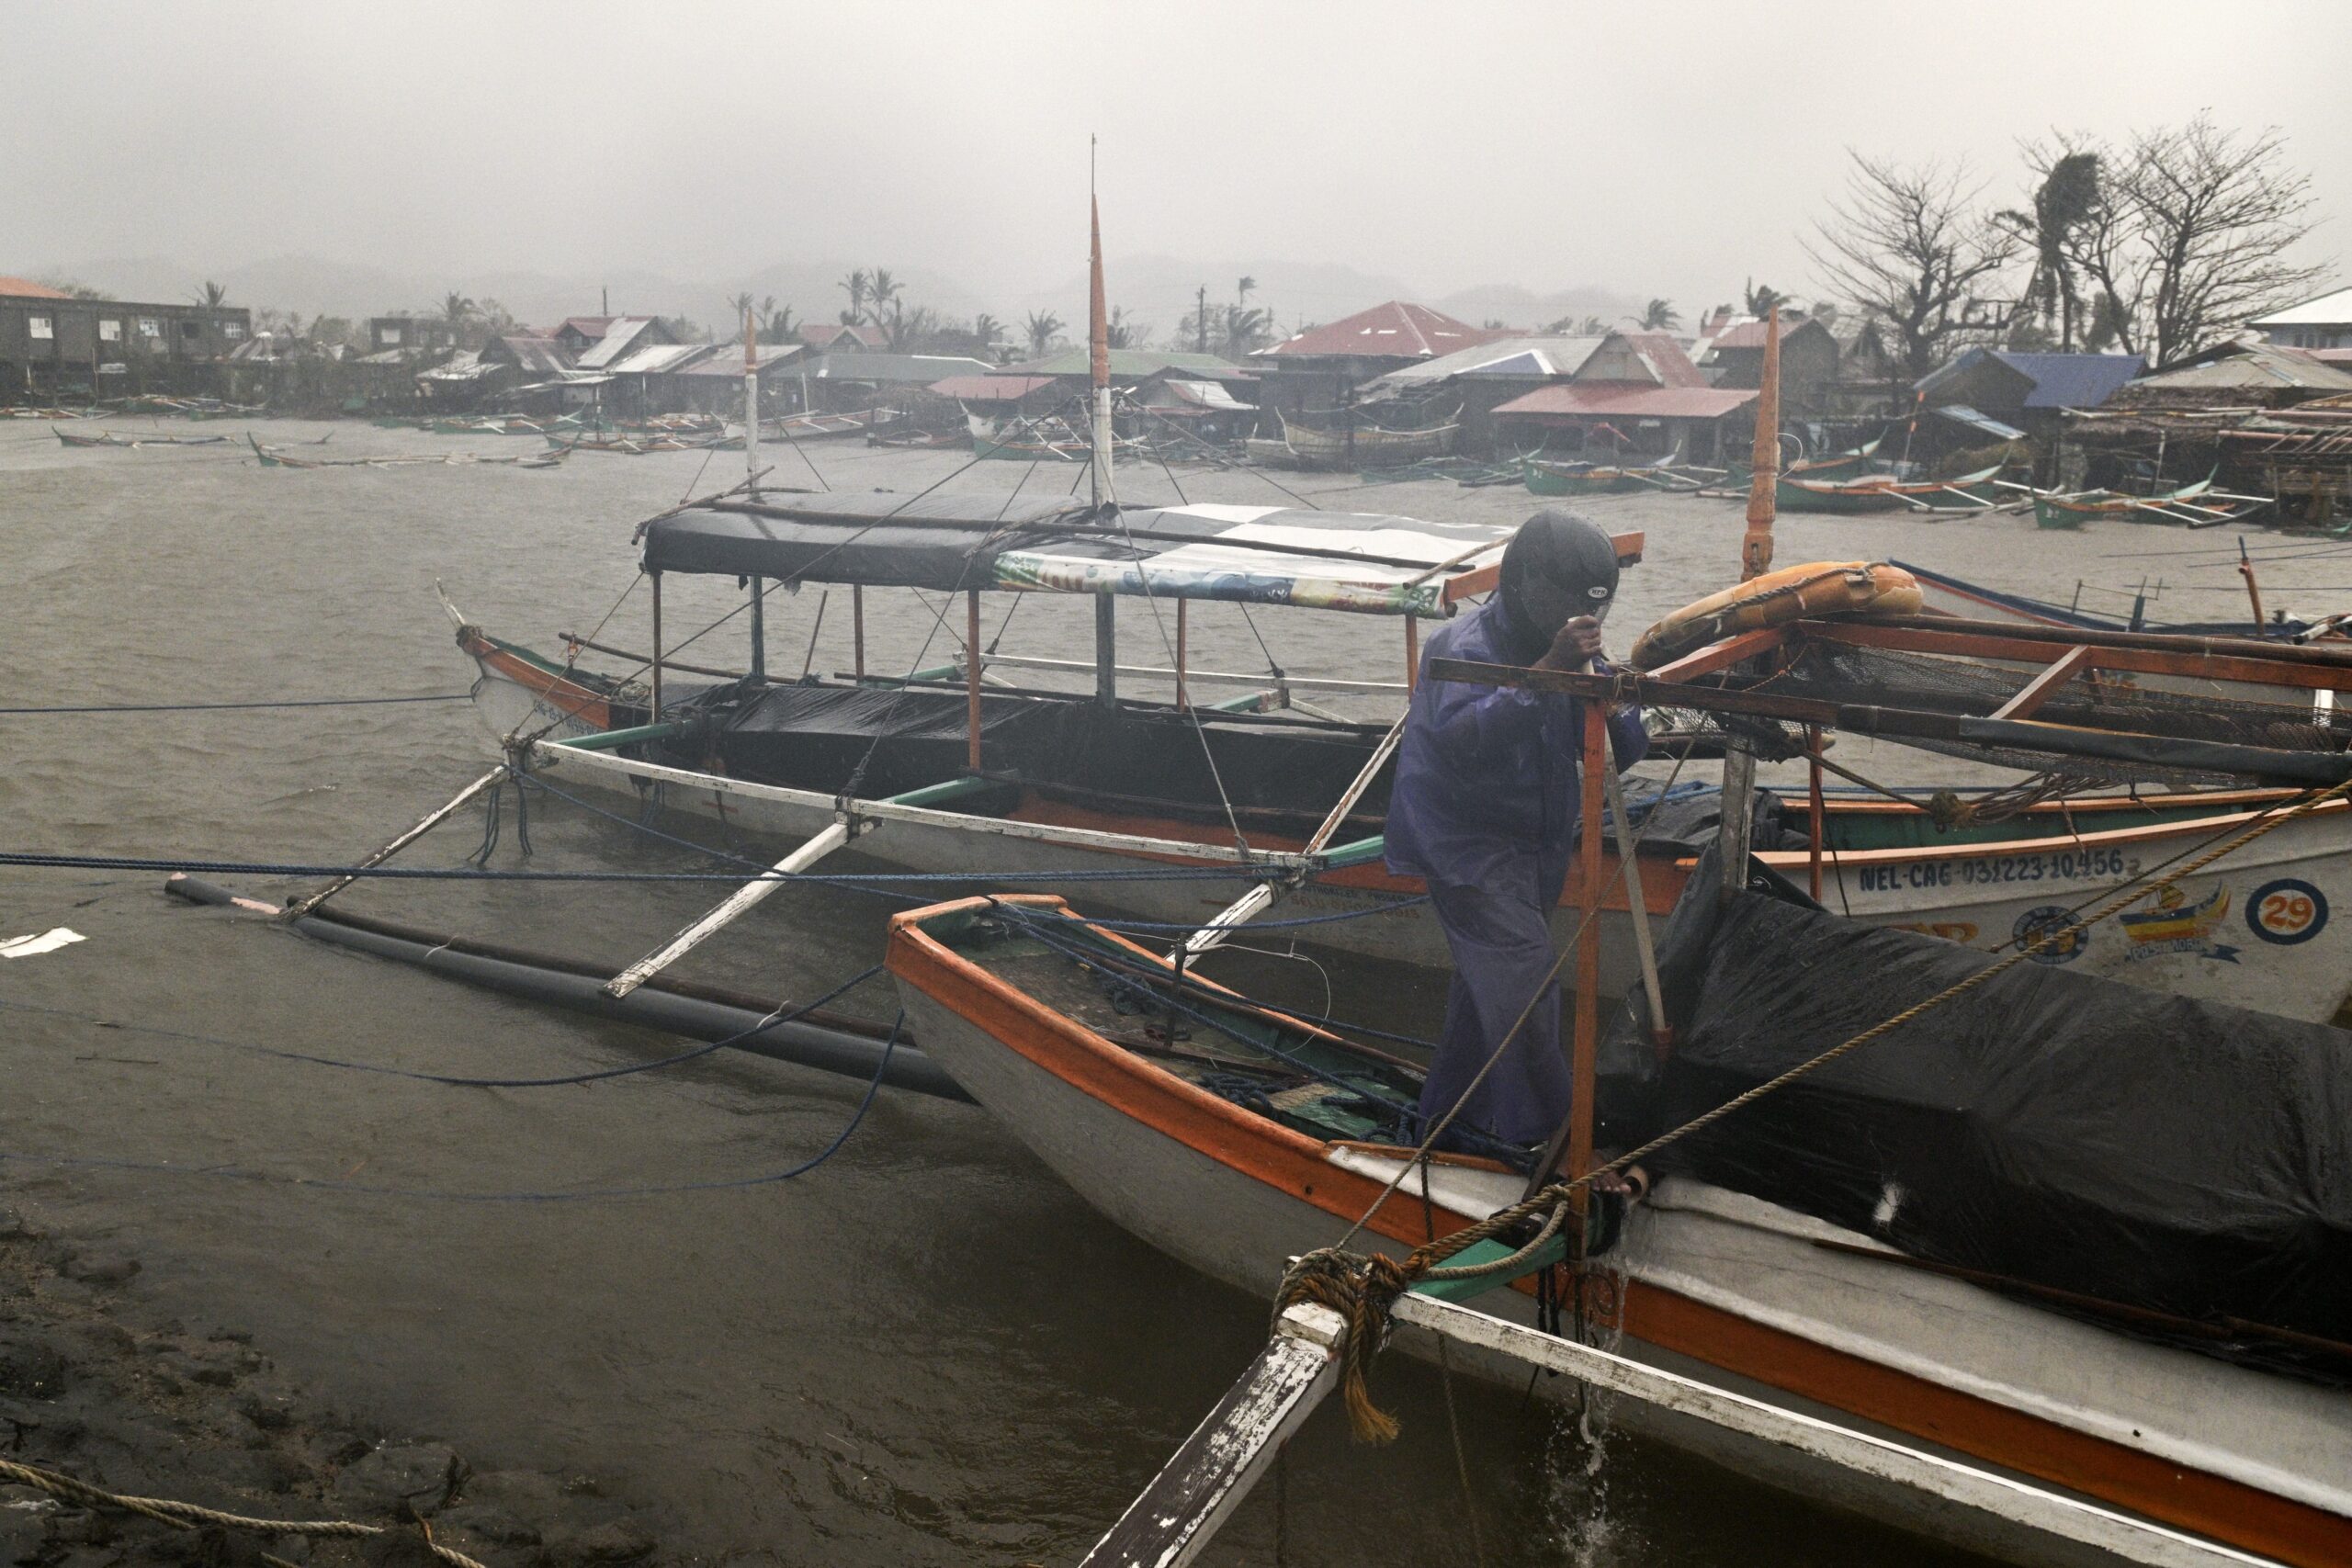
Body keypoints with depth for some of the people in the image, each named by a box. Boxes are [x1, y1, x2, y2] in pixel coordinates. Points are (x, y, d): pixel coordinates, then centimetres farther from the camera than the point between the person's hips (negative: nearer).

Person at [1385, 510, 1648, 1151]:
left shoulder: (1567, 651, 3)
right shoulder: (1464, 646, -18)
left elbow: (1622, 753, 0)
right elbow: (1459, 735, -38)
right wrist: (1548, 671, -42)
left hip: (1536, 846, 8)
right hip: (1467, 844, -8)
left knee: (1489, 983, 16)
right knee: (1526, 979, -14)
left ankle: (1448, 1115, 31)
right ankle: (1547, 1136, -5)